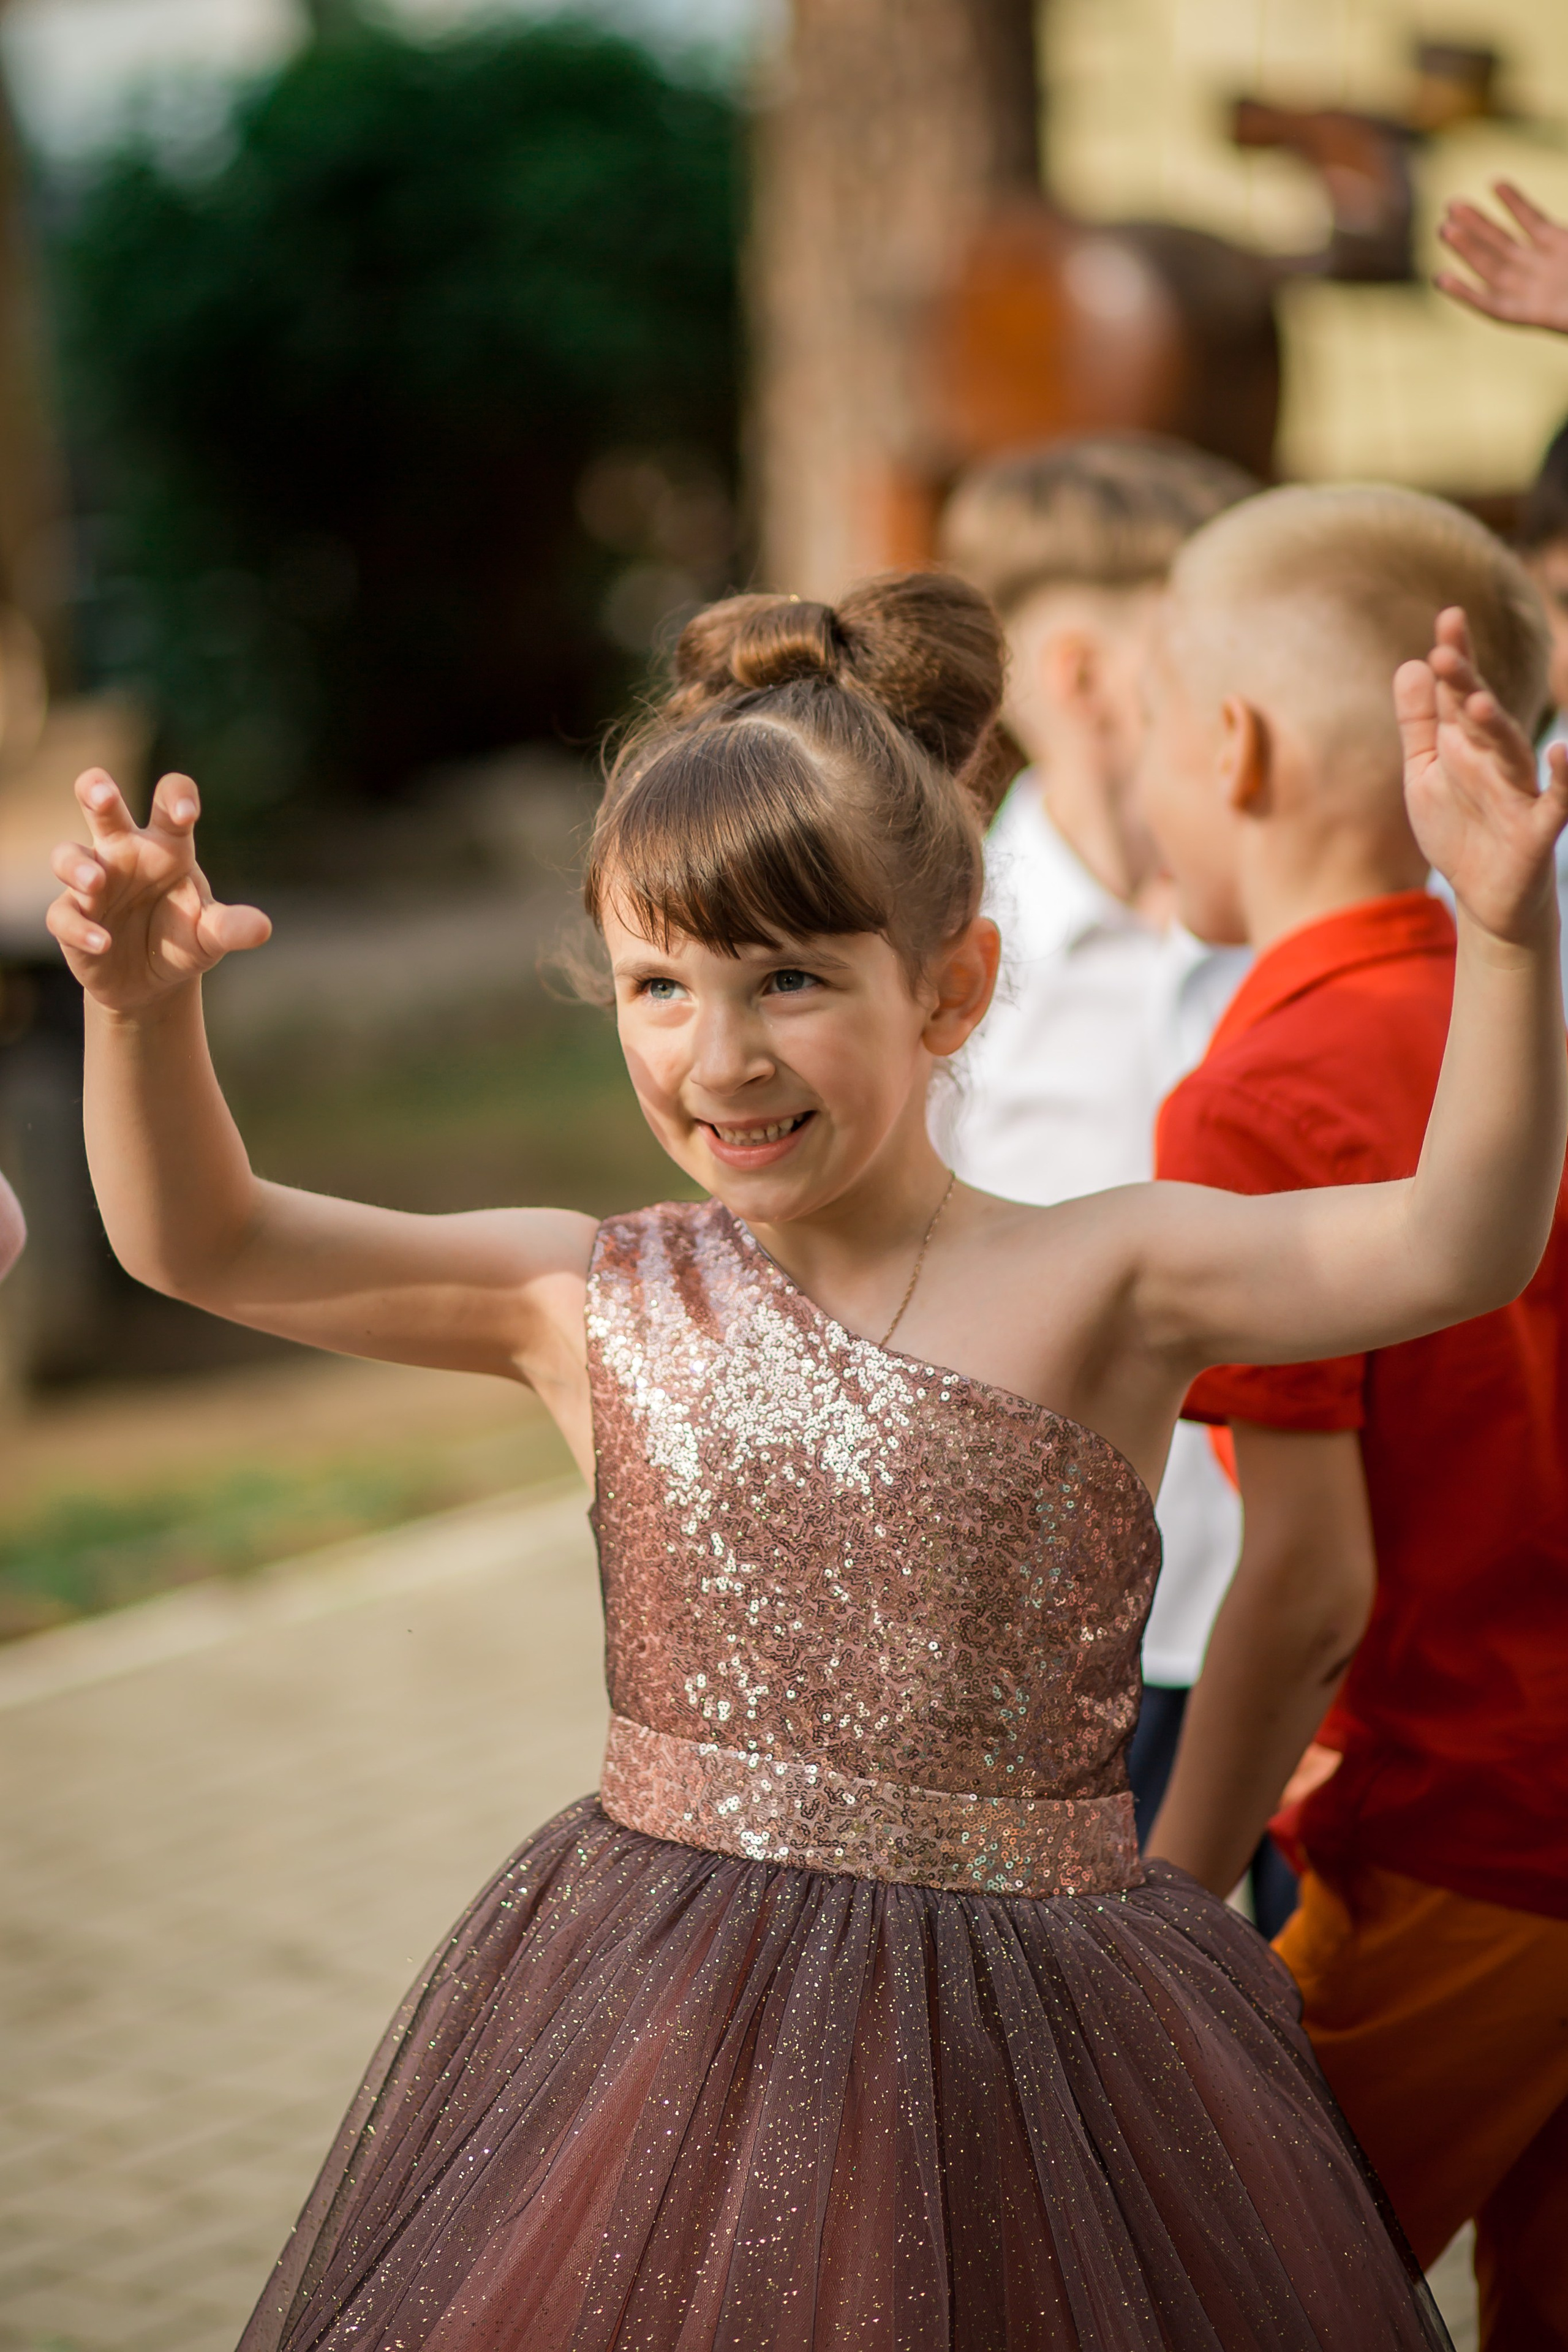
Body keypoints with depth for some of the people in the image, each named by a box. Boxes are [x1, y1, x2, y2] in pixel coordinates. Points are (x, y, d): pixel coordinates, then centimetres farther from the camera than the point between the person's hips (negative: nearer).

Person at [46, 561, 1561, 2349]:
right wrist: (142, 1007, -17)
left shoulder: (1099, 1284, -7)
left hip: (1015, 2052, -2)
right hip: (654, 2047, 2)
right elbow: (199, 1243, 2)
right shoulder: (598, 1303, 2)